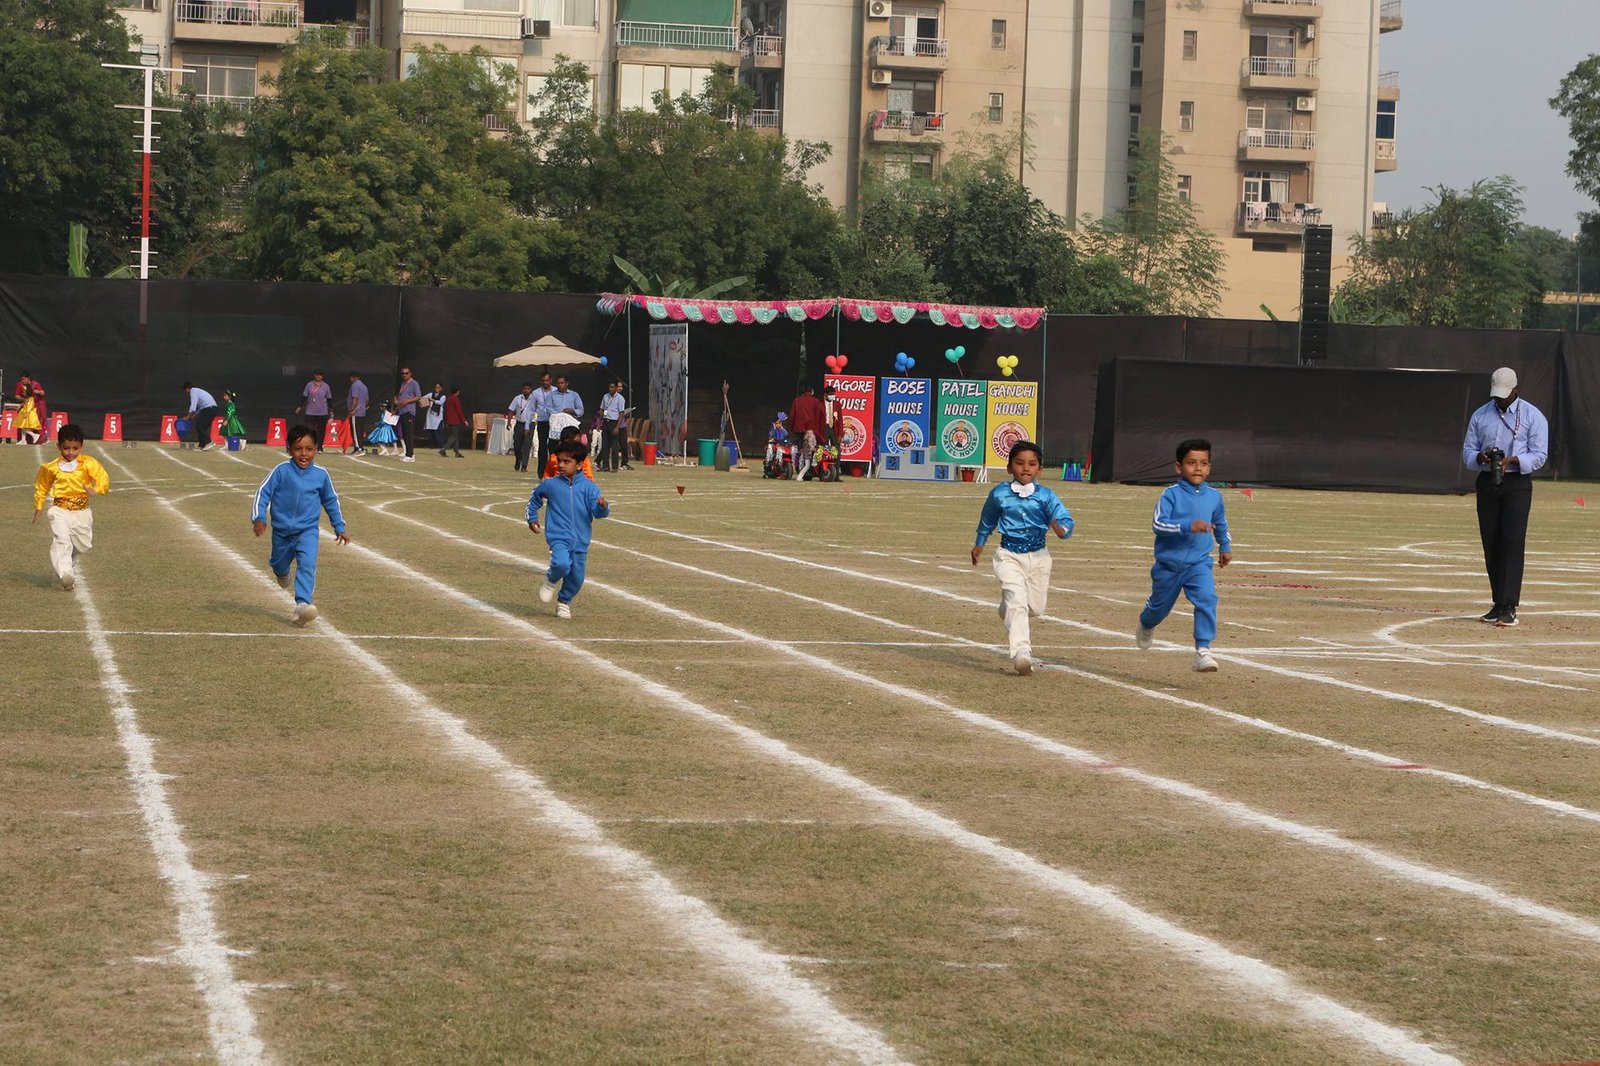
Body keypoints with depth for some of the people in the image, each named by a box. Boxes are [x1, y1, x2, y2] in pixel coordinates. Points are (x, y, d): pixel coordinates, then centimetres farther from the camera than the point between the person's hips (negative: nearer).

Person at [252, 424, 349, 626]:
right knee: (280, 565, 20)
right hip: (282, 531, 1)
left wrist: (339, 527, 15)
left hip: (307, 531, -1)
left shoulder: (321, 475, -4)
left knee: (307, 564, -22)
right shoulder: (282, 471, -11)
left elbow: (331, 501, 11)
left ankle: (303, 604, -31)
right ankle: (281, 571, 58)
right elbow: (263, 492, -8)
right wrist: (259, 517, -21)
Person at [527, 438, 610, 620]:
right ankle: (551, 580, 6)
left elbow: (598, 511, -11)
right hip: (559, 537, -2)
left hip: (581, 541, 2)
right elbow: (535, 498, 20)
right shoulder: (550, 484, -1)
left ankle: (564, 602, 36)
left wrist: (602, 507, -33)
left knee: (577, 578, 8)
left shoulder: (588, 487, -4)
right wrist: (532, 518, 20)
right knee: (562, 564, -29)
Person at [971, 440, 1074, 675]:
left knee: (1035, 607, 11)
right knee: (1017, 600, -19)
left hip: (1038, 556, 2)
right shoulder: (999, 494, -3)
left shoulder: (1045, 495, -5)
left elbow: (1064, 517, -17)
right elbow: (988, 519, 17)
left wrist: (1062, 528, -40)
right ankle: (1021, 651, -25)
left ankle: (1011, 616, 47)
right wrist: (979, 543, 27)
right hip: (1009, 555, -2)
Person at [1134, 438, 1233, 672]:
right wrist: (1188, 527, -36)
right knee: (1160, 606, 18)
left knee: (1207, 599, -24)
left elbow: (1220, 523, 23)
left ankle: (1203, 650, -23)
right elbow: (1158, 524, -26)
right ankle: (1146, 626, 54)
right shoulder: (1171, 494, -14)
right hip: (1169, 564, -2)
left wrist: (1225, 547, 26)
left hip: (1199, 563, 2)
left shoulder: (1214, 496, 2)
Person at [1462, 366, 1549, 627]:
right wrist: (1481, 457, -13)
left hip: (1517, 484, -4)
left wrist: (1512, 460, -23)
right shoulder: (1480, 415, 11)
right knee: (1491, 545, 4)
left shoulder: (1533, 416, -1)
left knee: (1512, 544, -13)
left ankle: (1508, 607, -17)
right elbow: (1467, 451, 10)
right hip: (1487, 484, 4)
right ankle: (1499, 603, 12)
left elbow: (1539, 455, -6)